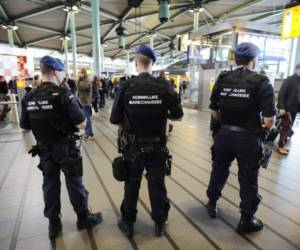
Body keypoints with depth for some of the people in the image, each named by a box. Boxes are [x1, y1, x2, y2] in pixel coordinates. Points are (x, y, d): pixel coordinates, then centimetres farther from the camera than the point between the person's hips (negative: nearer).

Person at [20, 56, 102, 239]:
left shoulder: (29, 98, -1)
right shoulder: (63, 94, -18)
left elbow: (25, 126, 7)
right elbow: (81, 124, -21)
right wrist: (69, 121, 1)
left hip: (44, 149, 5)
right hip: (65, 147, -5)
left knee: (50, 184, 16)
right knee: (74, 182, 10)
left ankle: (53, 224, 30)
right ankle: (83, 218, 27)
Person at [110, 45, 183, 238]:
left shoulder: (126, 87, -12)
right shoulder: (164, 86, -11)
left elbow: (115, 120, -9)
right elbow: (178, 116, -6)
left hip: (133, 147, 0)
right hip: (158, 147, 0)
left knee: (132, 185, 18)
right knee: (157, 184, 16)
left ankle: (128, 223, 36)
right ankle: (160, 223, 34)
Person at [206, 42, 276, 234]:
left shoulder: (222, 80, 0)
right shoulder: (261, 82, -11)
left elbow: (215, 112, 2)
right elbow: (269, 120, -15)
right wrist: (266, 127, 6)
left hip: (224, 135, 4)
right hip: (248, 138, -3)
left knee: (219, 171, 22)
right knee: (249, 180, 13)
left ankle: (212, 205, 41)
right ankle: (246, 220, 30)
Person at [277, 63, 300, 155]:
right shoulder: (289, 80, -9)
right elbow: (281, 94, -14)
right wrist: (282, 107, -19)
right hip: (286, 108, -6)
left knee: (288, 127, 10)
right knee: (286, 127, -4)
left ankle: (282, 145, 20)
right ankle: (280, 146, 6)